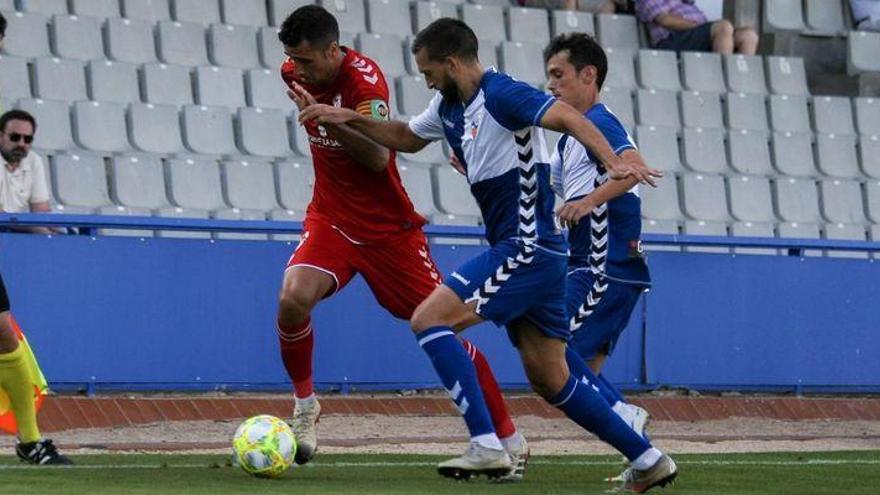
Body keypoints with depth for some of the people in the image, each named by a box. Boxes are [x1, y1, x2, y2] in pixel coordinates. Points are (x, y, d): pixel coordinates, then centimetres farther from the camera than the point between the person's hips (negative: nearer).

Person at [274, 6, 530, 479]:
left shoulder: (365, 80, -22)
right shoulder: (295, 72, -3)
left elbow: (378, 158, -33)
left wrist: (329, 118, -44)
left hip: (387, 225, -4)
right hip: (330, 218, 4)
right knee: (294, 297, -25)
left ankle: (510, 440, 10)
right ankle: (304, 405, -1)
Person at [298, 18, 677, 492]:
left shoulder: (501, 94, -14)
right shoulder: (448, 107, 13)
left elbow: (568, 118, -27)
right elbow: (406, 137, 32)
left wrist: (613, 161, -42)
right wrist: (349, 118, 22)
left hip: (527, 248, -10)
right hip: (522, 251, 10)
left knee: (429, 318, -15)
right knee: (550, 382, 13)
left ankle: (486, 446, -19)